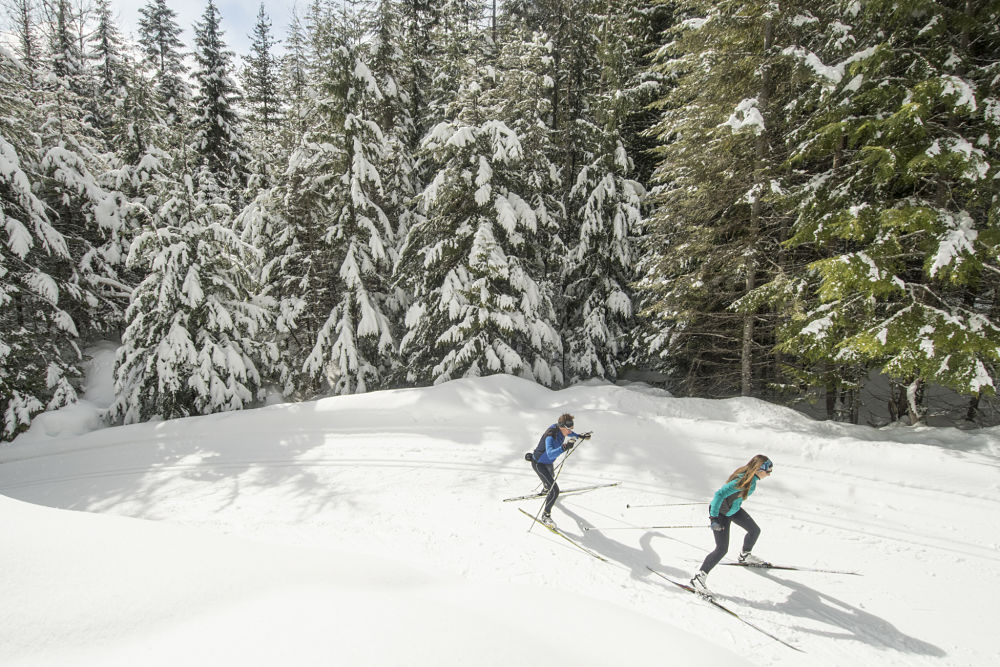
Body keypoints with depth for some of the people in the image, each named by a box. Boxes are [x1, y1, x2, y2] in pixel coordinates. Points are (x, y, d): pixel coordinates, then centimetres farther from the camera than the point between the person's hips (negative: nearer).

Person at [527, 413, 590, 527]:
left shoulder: (560, 429, -14)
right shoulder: (550, 436, -39)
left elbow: (567, 433, 14)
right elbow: (550, 454, -56)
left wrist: (580, 436, 15)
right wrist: (563, 448, -70)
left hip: (548, 462, 9)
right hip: (539, 464, -9)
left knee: (551, 476, 39)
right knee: (554, 491, -13)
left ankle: (545, 489, 72)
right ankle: (545, 516, 4)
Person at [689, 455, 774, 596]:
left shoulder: (752, 476, -8)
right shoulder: (742, 481, -36)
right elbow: (719, 494, -38)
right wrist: (713, 518, -37)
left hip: (734, 509, 9)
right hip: (720, 512, -9)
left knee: (755, 531, 20)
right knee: (722, 549, -13)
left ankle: (745, 556, 49)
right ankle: (698, 578, -5)